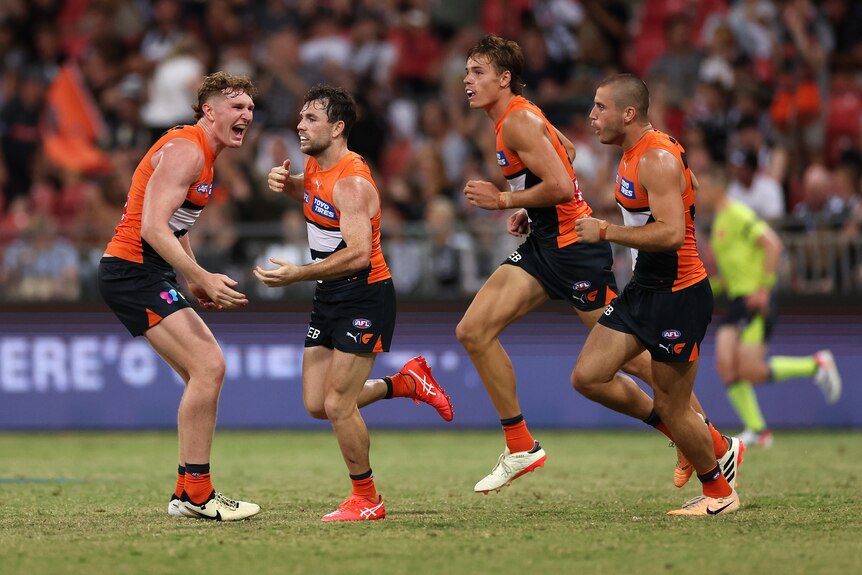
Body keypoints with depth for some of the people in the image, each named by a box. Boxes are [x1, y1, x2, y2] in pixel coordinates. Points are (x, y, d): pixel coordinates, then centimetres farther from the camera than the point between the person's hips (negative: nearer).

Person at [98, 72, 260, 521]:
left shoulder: (201, 155, 17)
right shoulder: (185, 151, -15)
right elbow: (152, 227, -25)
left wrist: (195, 282, 16)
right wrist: (202, 278, -30)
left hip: (148, 275, 11)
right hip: (134, 270, -11)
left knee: (207, 372, 10)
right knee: (208, 368, -17)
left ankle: (188, 494, 13)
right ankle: (196, 494, -13)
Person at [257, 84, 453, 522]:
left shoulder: (351, 182, -22)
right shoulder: (316, 165, 5)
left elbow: (358, 254, -33)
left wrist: (298, 274, -36)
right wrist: (285, 184, 9)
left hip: (365, 297, -9)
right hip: (329, 299, 9)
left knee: (337, 405, -10)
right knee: (316, 405, 7)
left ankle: (367, 500, 7)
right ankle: (405, 382, 26)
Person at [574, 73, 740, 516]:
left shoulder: (657, 160, -21)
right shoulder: (632, 155, 10)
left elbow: (671, 233, -31)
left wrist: (606, 232, -23)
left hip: (679, 296, -10)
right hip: (643, 289, 10)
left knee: (671, 408, -1)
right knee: (589, 375, 1)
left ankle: (719, 492, 20)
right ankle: (695, 437, 15)